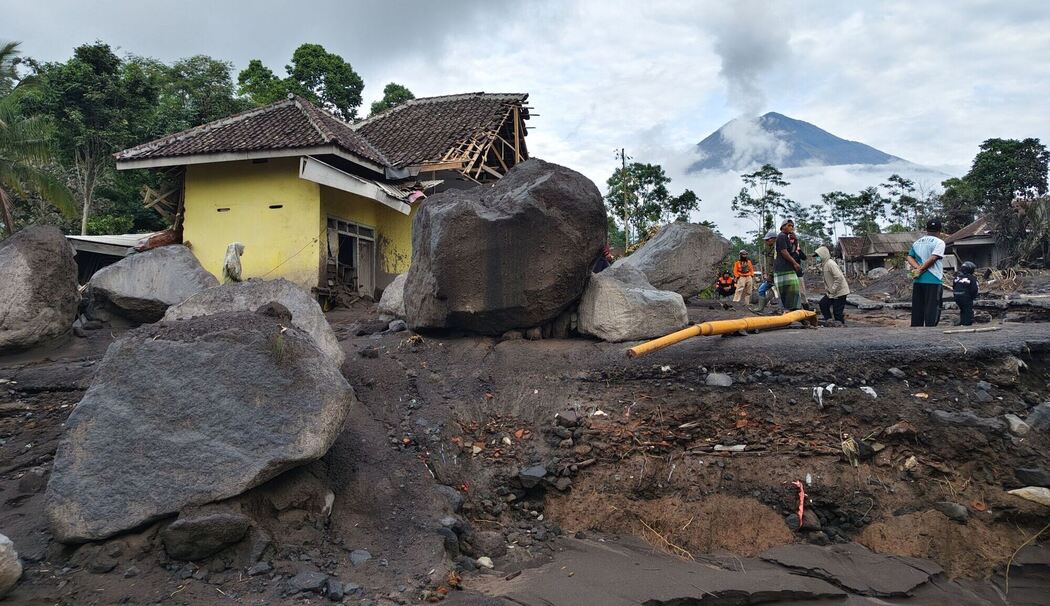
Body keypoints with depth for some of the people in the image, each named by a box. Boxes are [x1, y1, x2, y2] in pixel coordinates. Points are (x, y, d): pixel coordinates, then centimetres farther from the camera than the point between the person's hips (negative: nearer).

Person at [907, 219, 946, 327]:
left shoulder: (917, 242, 14)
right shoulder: (939, 242, -5)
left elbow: (909, 257, 8)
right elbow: (933, 258, -16)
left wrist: (917, 268, -5)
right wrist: (920, 270, -11)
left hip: (917, 281, 6)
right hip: (933, 281, -6)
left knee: (917, 310, 10)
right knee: (932, 310, -3)